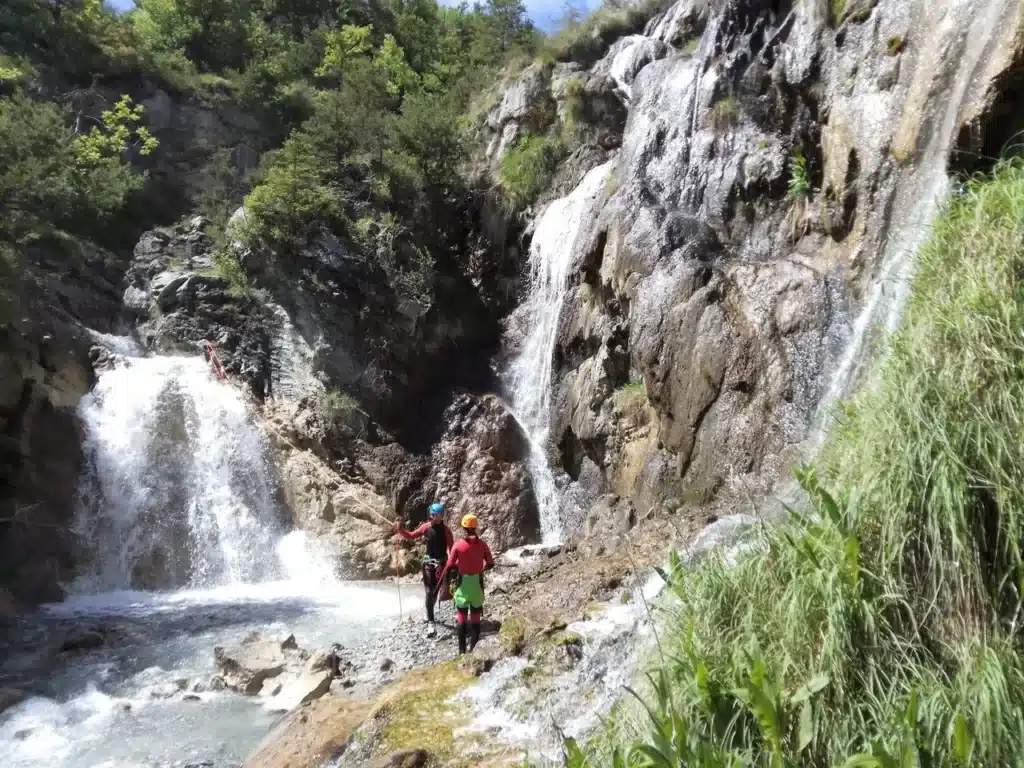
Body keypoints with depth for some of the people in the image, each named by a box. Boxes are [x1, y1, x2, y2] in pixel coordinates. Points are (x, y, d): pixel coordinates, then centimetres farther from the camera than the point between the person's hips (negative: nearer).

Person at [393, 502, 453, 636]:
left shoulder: (446, 530, -8)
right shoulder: (426, 527, -5)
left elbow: (452, 547, -7)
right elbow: (411, 536, 4)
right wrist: (400, 530, -12)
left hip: (441, 562, 0)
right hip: (429, 562, 0)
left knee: (435, 591, 12)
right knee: (429, 592, -5)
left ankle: (429, 614, 39)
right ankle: (431, 624, -7)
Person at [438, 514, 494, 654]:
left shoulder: (458, 545, -10)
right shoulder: (482, 544, -5)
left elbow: (449, 566, -9)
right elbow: (491, 564, -1)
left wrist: (442, 581, 3)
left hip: (463, 583, -1)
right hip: (477, 583, 1)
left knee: (462, 618, 10)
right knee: (475, 618, 11)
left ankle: (462, 650, 13)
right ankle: (473, 649, 13)